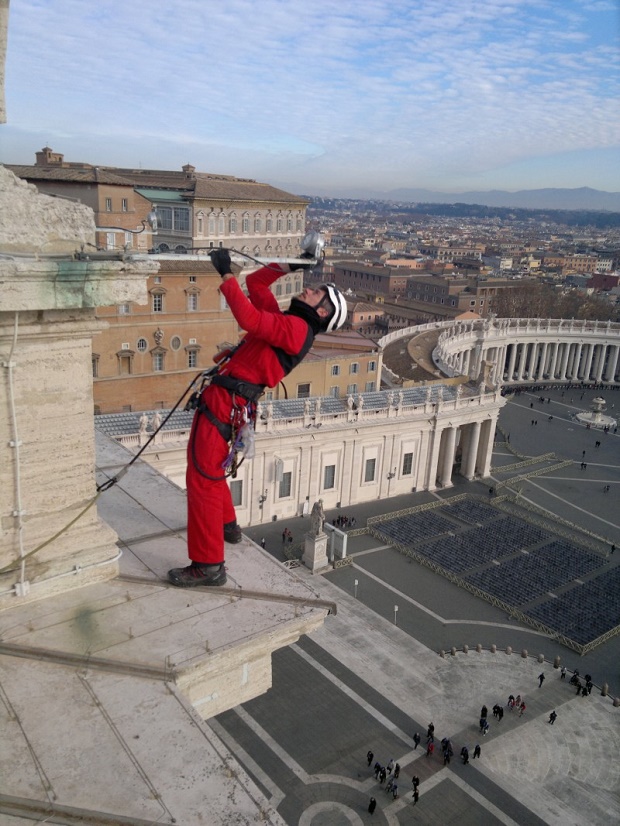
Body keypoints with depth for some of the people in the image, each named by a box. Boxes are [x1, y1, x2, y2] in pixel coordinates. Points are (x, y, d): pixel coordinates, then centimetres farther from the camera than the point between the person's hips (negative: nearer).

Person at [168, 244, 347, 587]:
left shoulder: (296, 327, -11)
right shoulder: (284, 322, 17)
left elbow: (250, 320, -26)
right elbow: (255, 282, 27)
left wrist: (226, 275, -21)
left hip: (224, 403, -10)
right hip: (220, 399, 10)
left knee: (202, 478, -9)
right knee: (208, 471, 27)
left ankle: (208, 565, -3)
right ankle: (227, 526, 46)